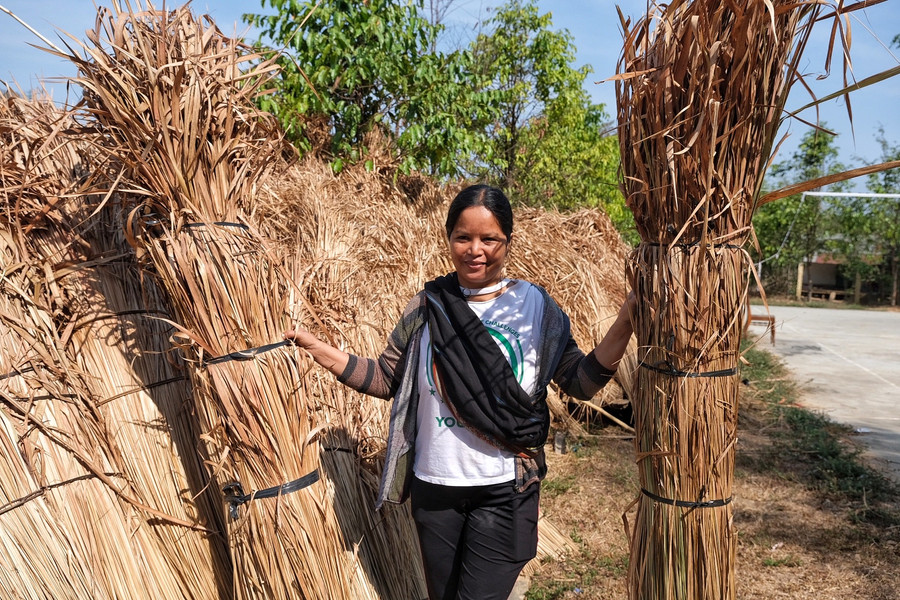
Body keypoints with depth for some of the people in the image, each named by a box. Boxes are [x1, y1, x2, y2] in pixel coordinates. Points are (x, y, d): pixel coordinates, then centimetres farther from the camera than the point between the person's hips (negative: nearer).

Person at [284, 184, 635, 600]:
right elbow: (387, 379, 3)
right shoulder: (429, 306, -1)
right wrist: (317, 349, -5)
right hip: (434, 487, 3)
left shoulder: (534, 305, -5)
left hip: (505, 491, -2)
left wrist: (624, 323, -19)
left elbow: (581, 381, -5)